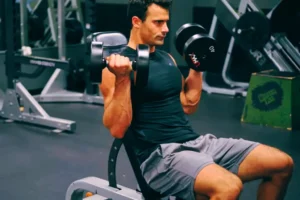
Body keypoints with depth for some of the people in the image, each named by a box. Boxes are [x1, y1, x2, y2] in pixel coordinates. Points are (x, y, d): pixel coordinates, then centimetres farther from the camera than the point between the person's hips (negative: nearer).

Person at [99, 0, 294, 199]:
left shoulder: (166, 58, 16)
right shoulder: (118, 65, -8)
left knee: (282, 164, -1)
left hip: (197, 142, 8)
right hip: (160, 155, -8)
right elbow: (117, 129, -17)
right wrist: (122, 79, -26)